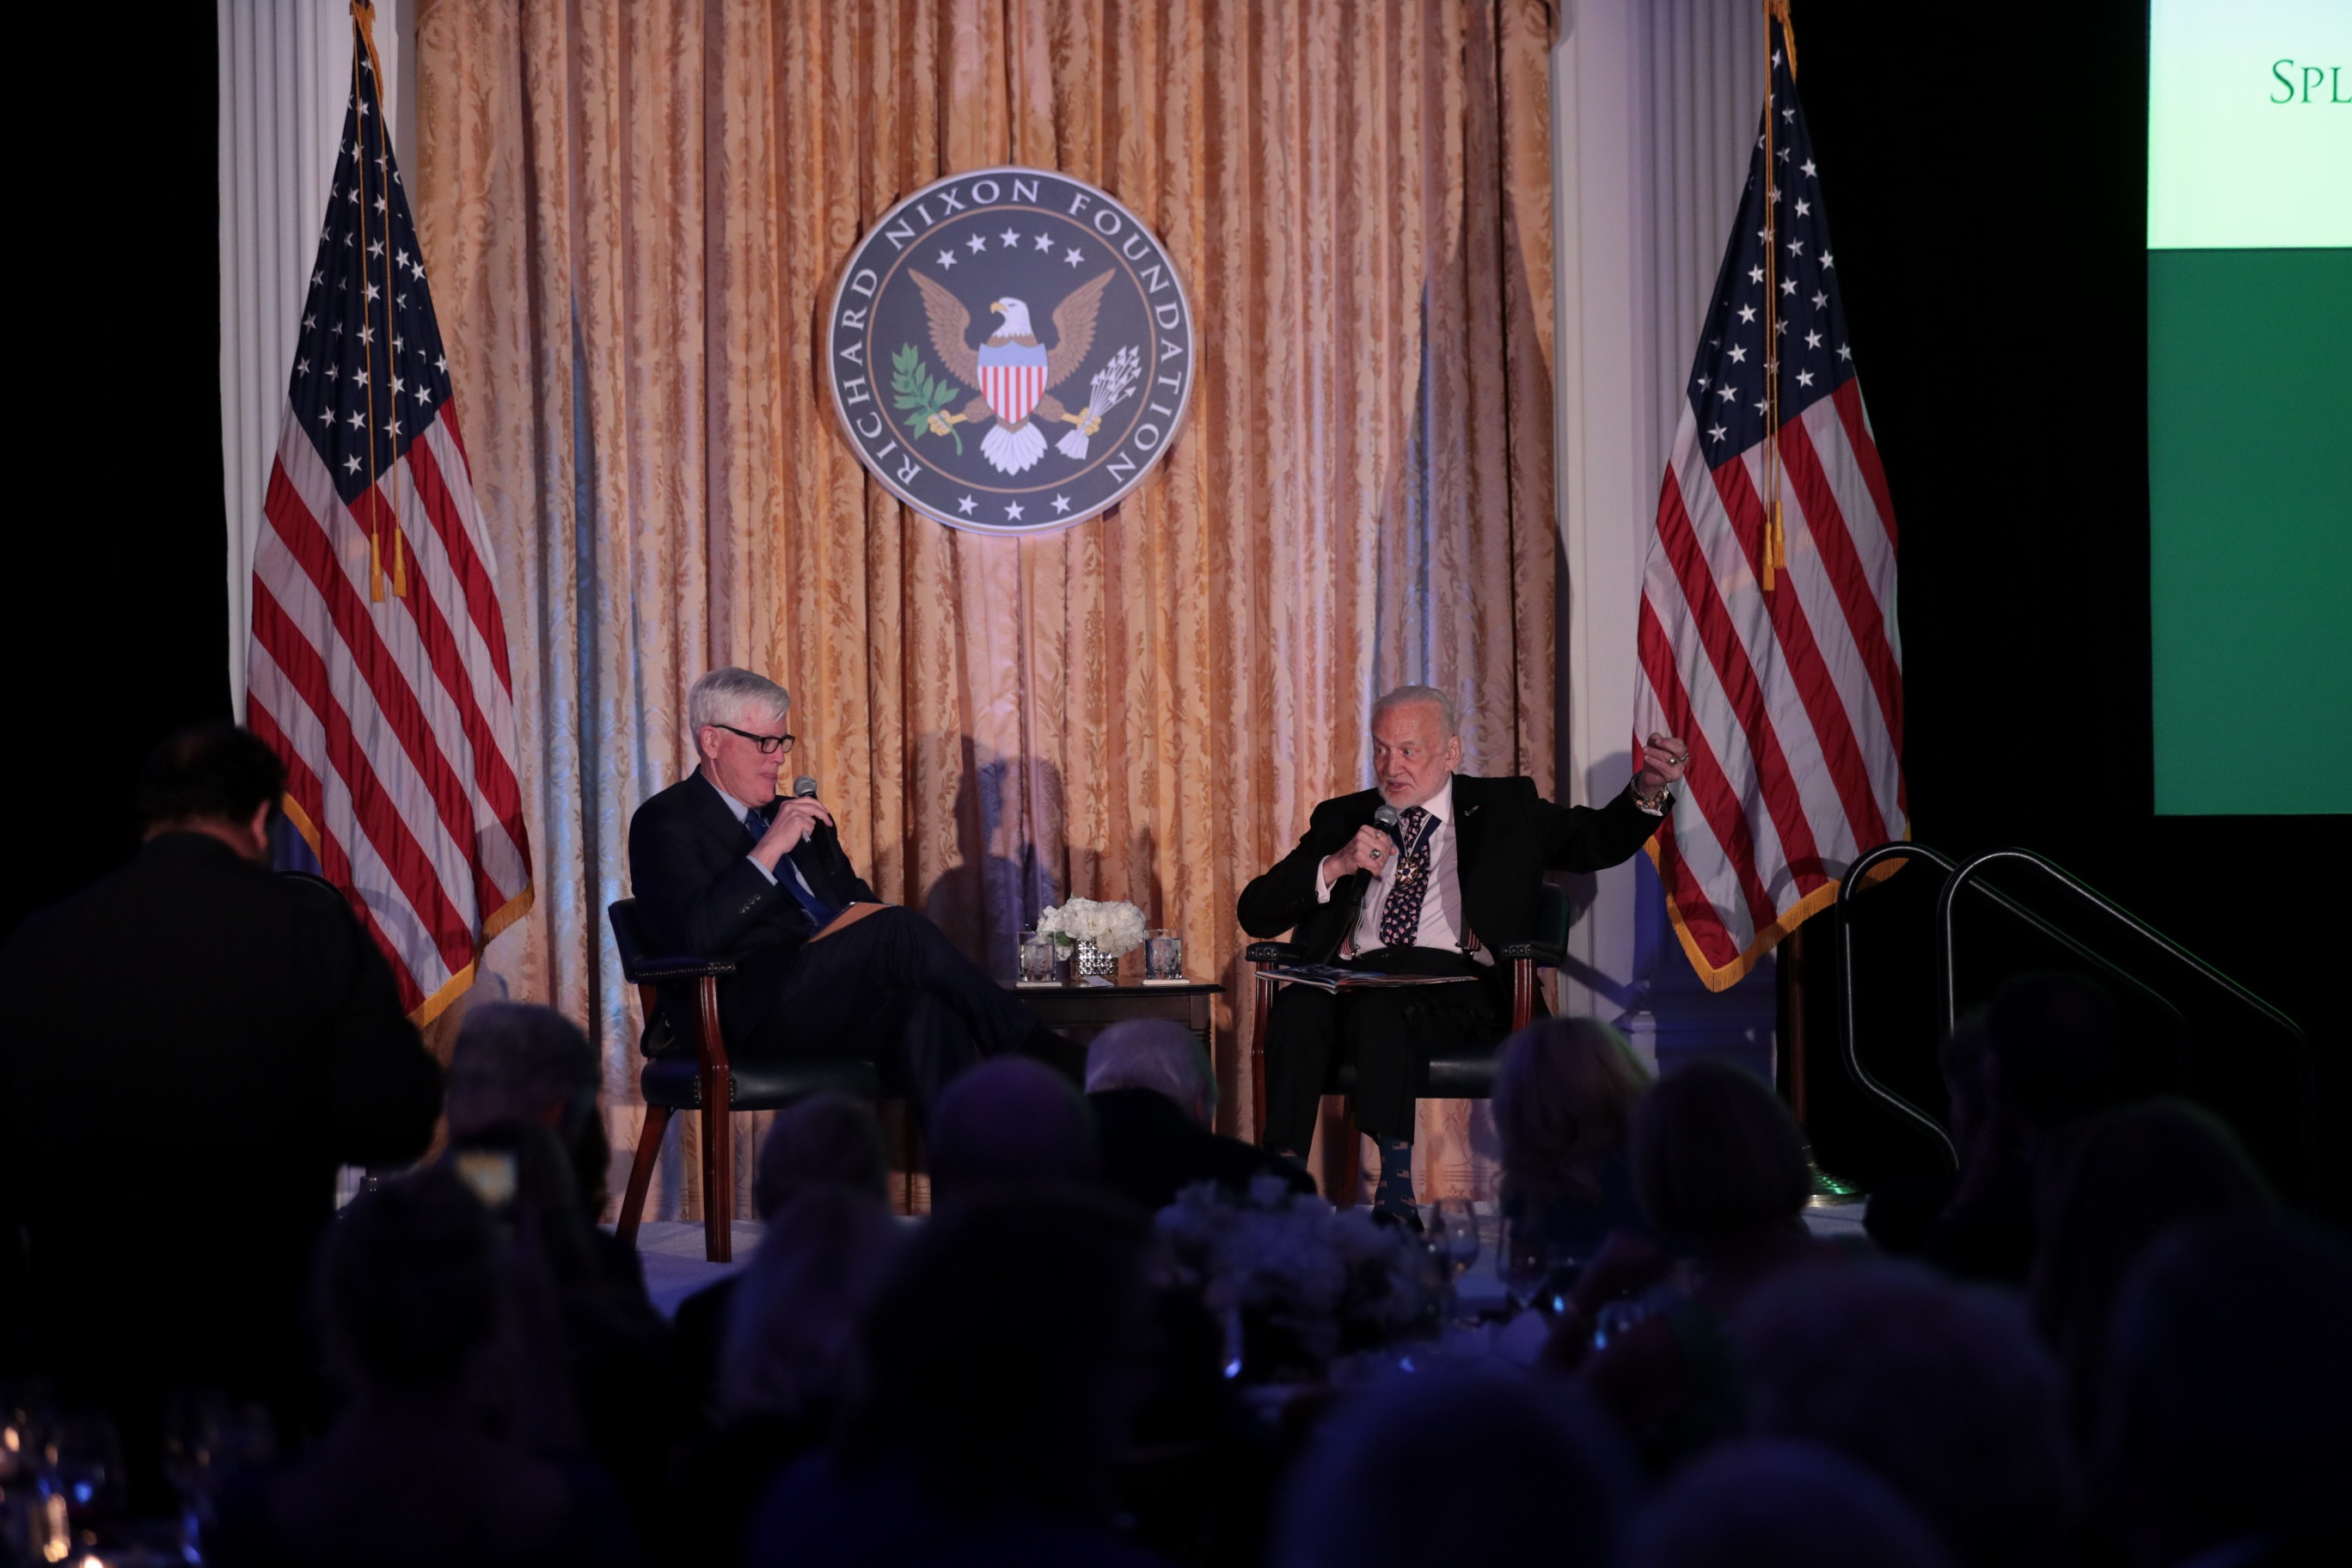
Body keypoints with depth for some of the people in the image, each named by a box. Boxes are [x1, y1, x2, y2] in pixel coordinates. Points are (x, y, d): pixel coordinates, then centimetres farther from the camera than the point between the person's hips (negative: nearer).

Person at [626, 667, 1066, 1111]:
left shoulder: (790, 814, 27)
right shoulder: (665, 821, 4)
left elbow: (854, 904, 27)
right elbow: (694, 936, -12)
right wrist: (769, 851, -16)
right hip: (754, 1014, -7)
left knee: (926, 1011, -29)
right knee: (900, 930, -27)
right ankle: (1036, 1053, -21)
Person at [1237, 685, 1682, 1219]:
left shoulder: (1503, 808, 20)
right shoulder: (1342, 819, 23)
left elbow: (1599, 841, 14)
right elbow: (1256, 912, 16)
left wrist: (1646, 791, -5)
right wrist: (1335, 867, -1)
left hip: (1455, 982, -3)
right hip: (1353, 976, 3)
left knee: (1379, 1010, -37)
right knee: (1298, 1008, -32)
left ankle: (1395, 1186, -42)